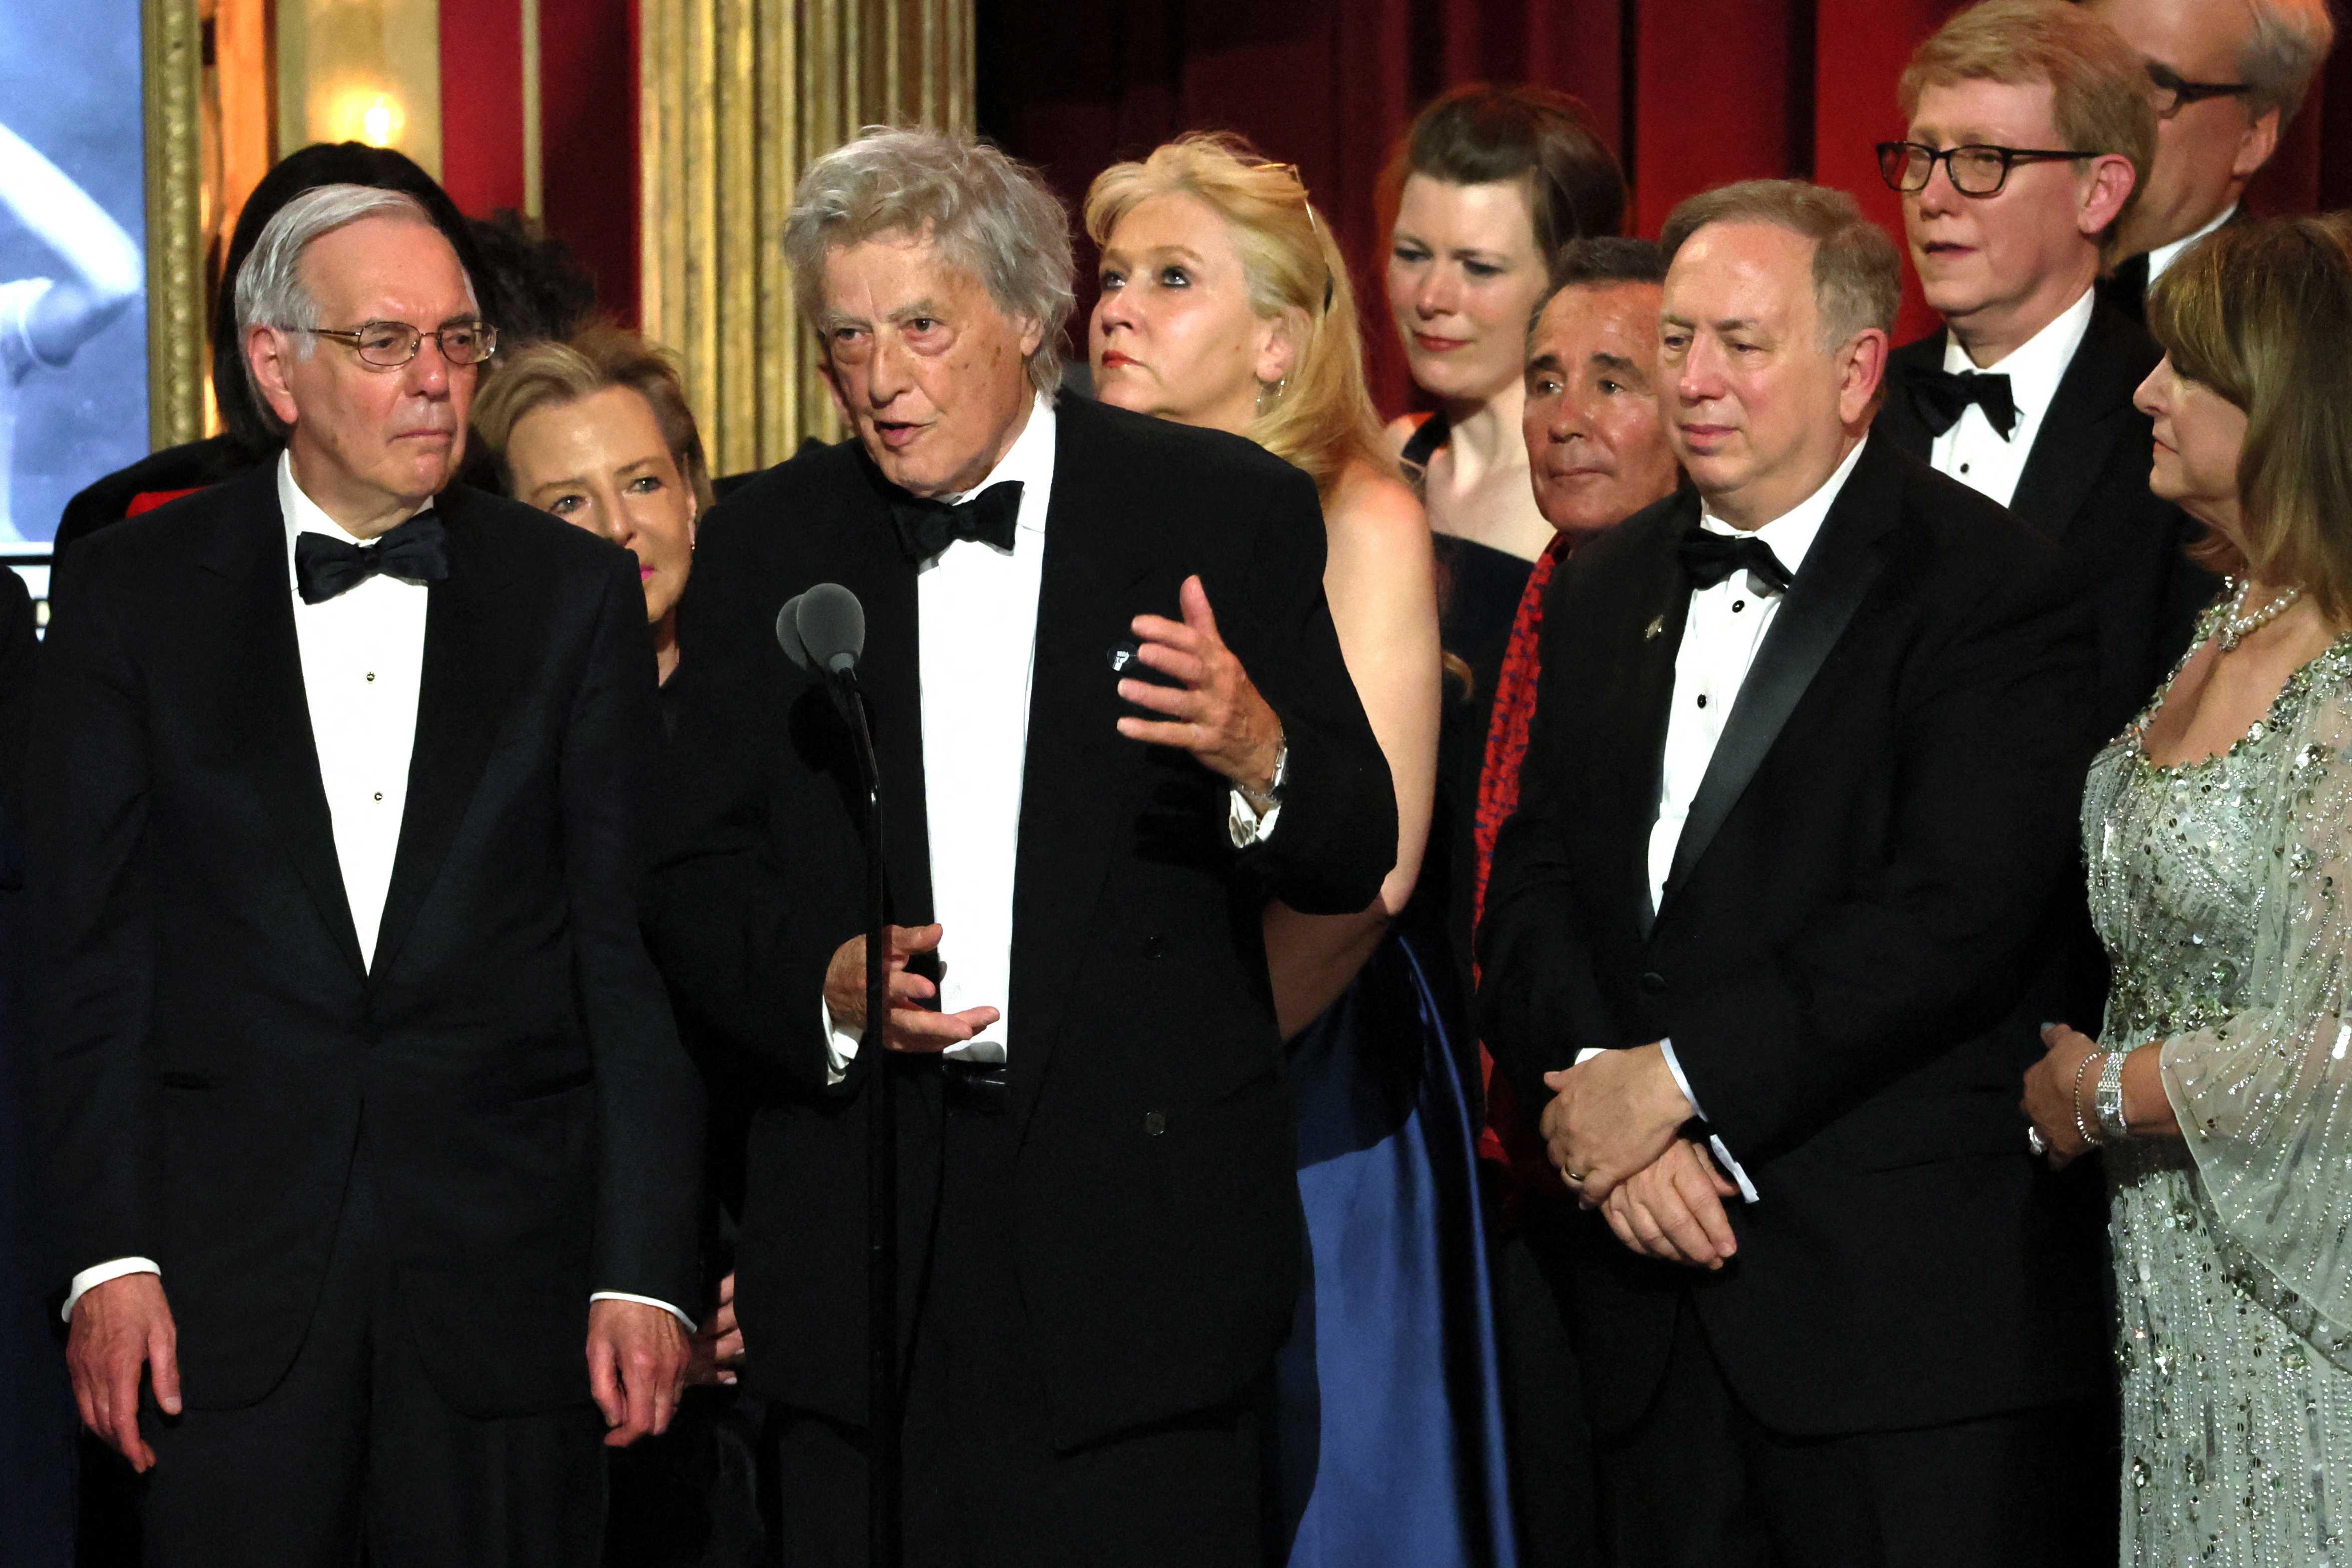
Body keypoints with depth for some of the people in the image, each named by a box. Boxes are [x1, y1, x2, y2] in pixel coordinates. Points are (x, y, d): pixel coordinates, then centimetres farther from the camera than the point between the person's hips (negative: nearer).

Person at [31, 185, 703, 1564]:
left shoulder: (577, 594, 6)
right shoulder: (136, 594, 5)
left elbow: (630, 946, 3)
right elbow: (95, 947, 3)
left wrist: (645, 1272, -4)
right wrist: (109, 1255, -6)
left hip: (506, 1263, 0)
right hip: (230, 1276, 0)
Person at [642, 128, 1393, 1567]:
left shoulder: (1222, 513, 1)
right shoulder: (765, 545, 8)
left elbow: (1356, 858, -2)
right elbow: (699, 883, 7)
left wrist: (1260, 756, -24)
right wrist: (824, 985, -14)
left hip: (1143, 1227, -2)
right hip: (861, 1241, 2)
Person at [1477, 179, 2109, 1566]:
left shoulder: (1990, 587, -6)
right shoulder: (1609, 587, 16)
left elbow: (1955, 915, -17)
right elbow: (1531, 881, 10)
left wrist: (1676, 1078, -15)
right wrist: (1592, 1086, -8)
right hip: (1664, 1291, 6)